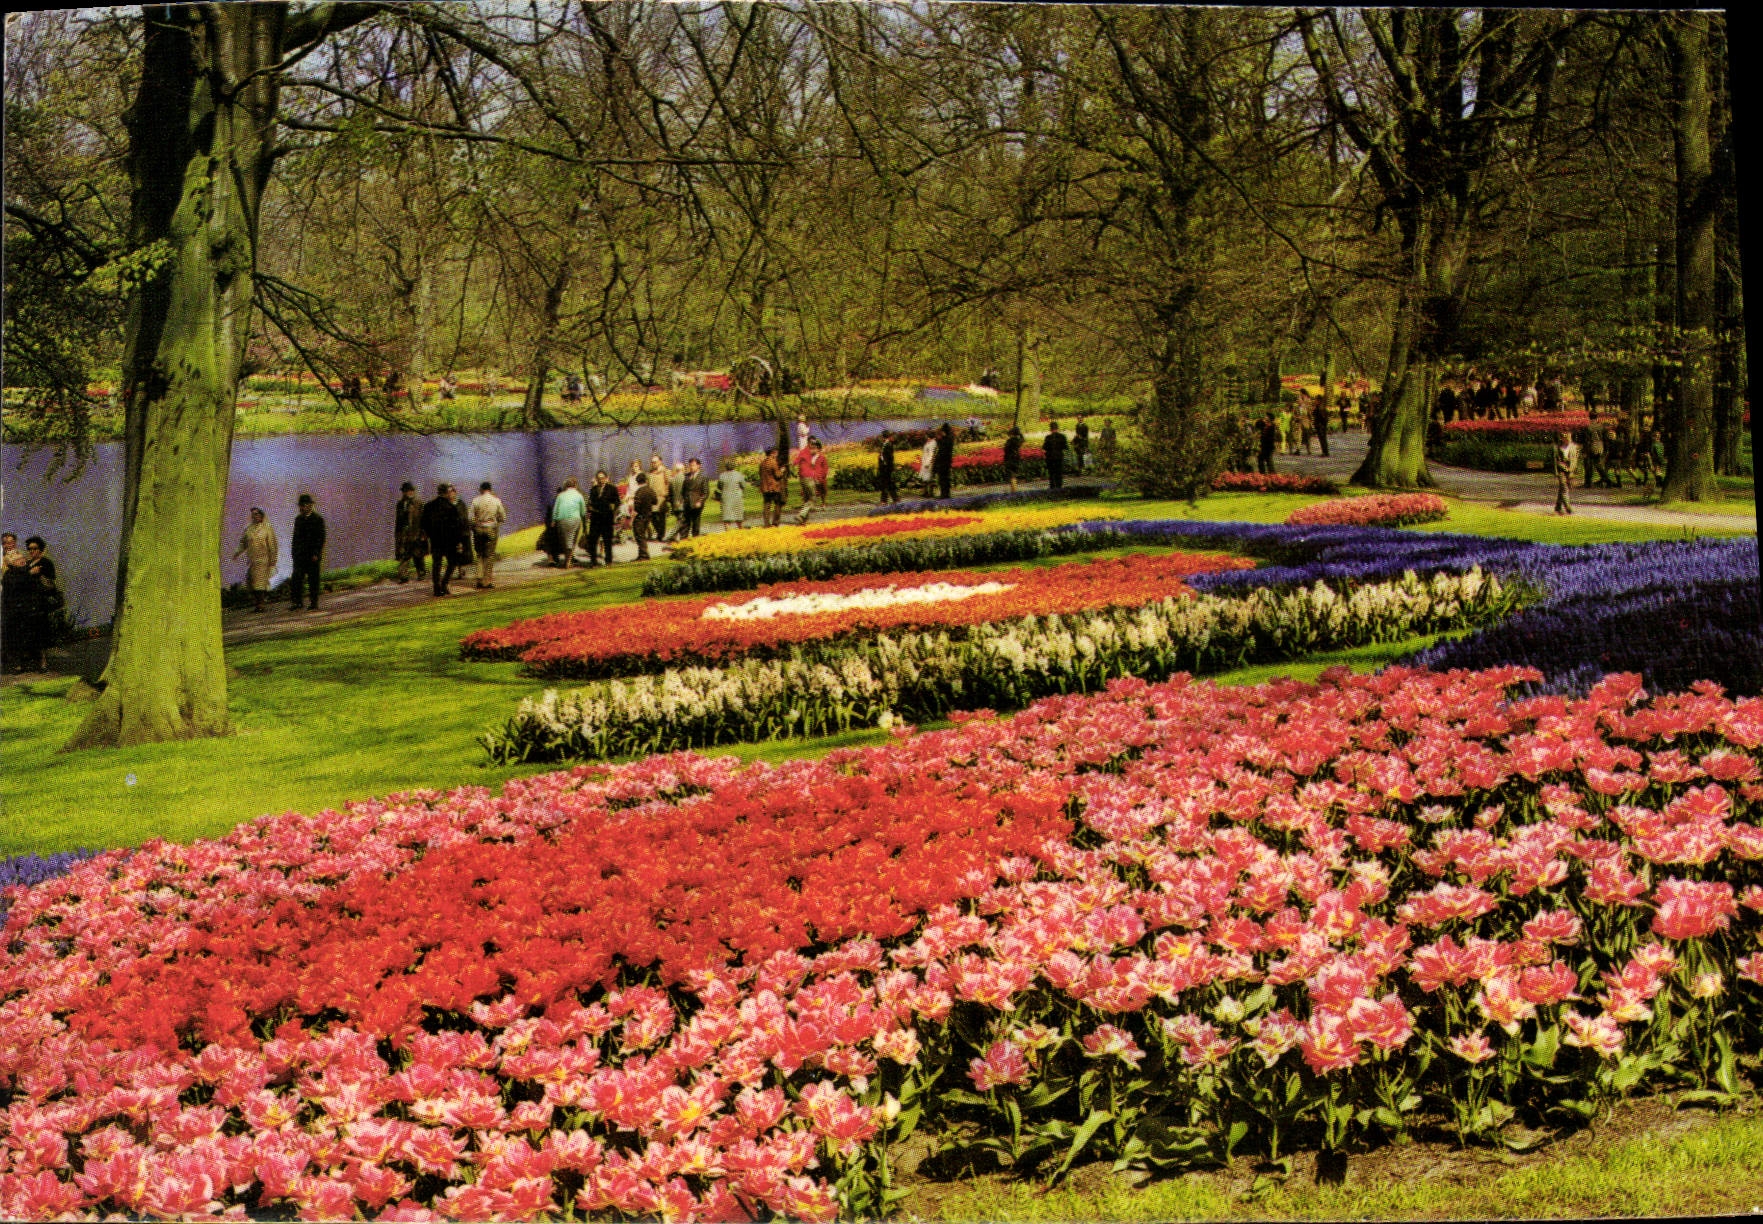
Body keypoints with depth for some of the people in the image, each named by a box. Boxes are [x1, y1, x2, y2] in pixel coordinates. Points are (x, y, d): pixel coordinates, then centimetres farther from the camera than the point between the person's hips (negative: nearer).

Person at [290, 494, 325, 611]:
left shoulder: (318, 519, -4)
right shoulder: (298, 519, 14)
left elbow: (321, 538, -8)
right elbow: (296, 537, 18)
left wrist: (316, 553, -15)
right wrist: (294, 553, 11)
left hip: (312, 555, -5)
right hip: (300, 555, 5)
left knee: (313, 580, -1)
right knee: (296, 579, -4)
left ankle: (313, 604, 4)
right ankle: (297, 603, 1)